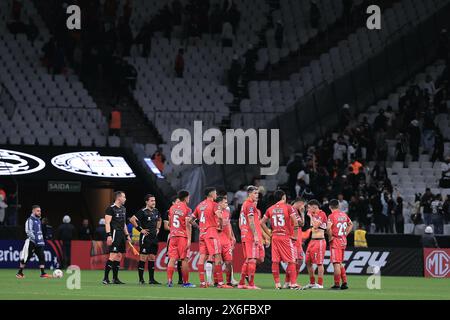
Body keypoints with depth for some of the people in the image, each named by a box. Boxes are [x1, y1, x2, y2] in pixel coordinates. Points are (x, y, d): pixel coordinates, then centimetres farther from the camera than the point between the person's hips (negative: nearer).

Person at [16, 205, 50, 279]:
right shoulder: (30, 220, -10)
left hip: (39, 243, 8)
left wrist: (42, 241, 21)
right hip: (32, 242, -8)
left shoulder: (38, 220, 17)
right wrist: (35, 239, -23)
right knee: (26, 258, -1)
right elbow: (28, 231, -18)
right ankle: (19, 273, 10)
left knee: (42, 257, -3)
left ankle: (43, 273, -4)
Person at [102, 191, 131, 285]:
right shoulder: (111, 208, -8)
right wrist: (109, 235, -22)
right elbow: (107, 223, -14)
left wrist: (127, 235, 22)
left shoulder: (123, 209, 18)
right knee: (113, 255, -14)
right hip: (115, 234, -9)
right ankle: (105, 278, -13)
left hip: (122, 235, 9)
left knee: (119, 256, 9)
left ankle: (115, 278, 13)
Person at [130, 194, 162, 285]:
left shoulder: (156, 211, 12)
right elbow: (132, 219, -19)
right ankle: (141, 279, -1)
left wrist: (158, 229, 18)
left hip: (154, 237, 7)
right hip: (145, 237, -7)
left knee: (152, 258, 9)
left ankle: (151, 279, 13)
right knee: (143, 258, -5)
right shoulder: (143, 212, -12)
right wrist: (140, 229, -16)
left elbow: (159, 220, 33)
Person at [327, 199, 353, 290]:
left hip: (335, 241, -7)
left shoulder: (332, 216, -12)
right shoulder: (344, 215, 10)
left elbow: (328, 228, -26)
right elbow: (351, 224, 24)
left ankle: (337, 284, -5)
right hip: (343, 241, 7)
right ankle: (344, 283, 15)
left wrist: (330, 237, -11)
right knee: (340, 263, 17)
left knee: (336, 263, -5)